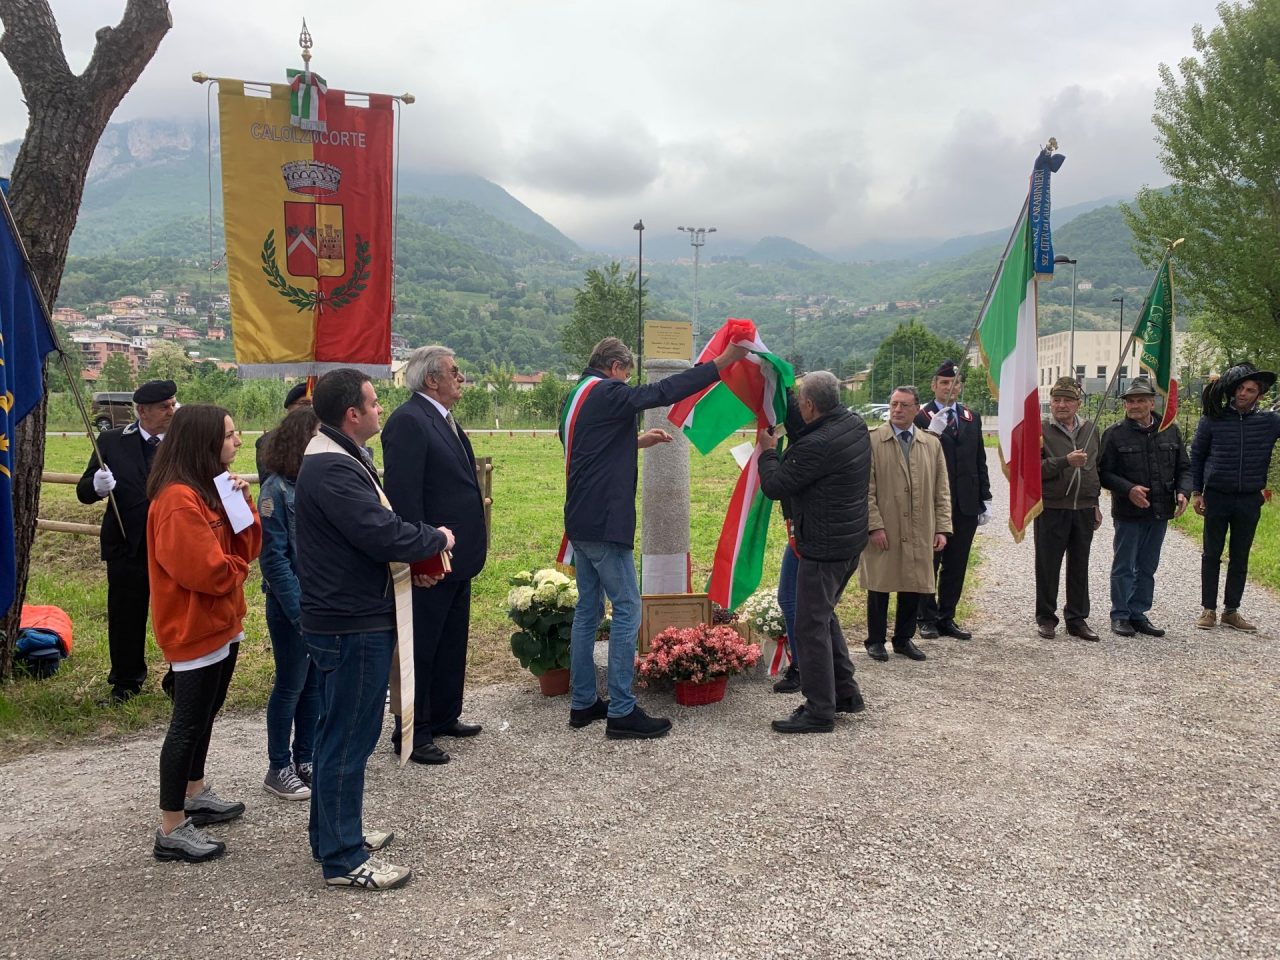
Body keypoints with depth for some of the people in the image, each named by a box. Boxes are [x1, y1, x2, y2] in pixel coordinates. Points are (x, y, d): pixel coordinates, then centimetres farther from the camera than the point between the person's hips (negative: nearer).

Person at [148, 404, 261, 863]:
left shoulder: (213, 488, 10)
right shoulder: (178, 499, -22)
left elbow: (247, 548, 7)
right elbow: (203, 569, -27)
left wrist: (243, 502, -8)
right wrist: (236, 569, -7)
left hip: (221, 622, 10)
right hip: (194, 628, -10)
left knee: (204, 716, 21)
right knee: (188, 724, -3)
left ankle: (195, 795, 37)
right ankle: (172, 831, 7)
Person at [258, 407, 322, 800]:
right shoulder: (277, 489, -14)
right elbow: (273, 557, -14)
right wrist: (300, 611, -16)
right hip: (292, 605, -5)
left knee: (315, 683, 14)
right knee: (291, 685, 7)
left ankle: (305, 759, 29)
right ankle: (278, 769, 22)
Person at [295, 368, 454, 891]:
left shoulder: (341, 459, 13)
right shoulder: (332, 469, -22)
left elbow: (373, 527, 17)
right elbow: (381, 534, -28)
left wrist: (414, 554, 3)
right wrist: (436, 539, -12)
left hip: (347, 617, 11)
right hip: (352, 624, -11)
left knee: (338, 732, 21)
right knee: (349, 737, -1)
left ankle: (331, 831, 36)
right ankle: (343, 858, 12)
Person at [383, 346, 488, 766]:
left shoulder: (444, 419, 12)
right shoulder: (408, 421, -18)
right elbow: (403, 495, -23)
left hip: (457, 557, 10)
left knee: (452, 644, 20)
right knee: (421, 648, 3)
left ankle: (444, 716, 35)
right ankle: (411, 733, 16)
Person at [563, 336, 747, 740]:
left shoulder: (576, 398, 16)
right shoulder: (607, 394, -13)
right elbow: (666, 391, -17)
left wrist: (638, 441, 25)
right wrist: (724, 360, -13)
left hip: (580, 523, 10)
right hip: (605, 524, -10)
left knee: (588, 609, 14)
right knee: (627, 610, -5)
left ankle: (583, 703, 20)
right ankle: (622, 713, -2)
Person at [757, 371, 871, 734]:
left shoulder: (817, 445, -25)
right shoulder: (855, 423, 4)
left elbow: (774, 486, -17)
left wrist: (768, 450, -1)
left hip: (824, 548, -10)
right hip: (852, 541, 10)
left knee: (811, 626, -1)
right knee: (825, 616, 23)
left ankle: (819, 711, 7)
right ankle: (846, 693, 31)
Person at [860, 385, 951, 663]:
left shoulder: (932, 443, 9)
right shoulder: (873, 440, -2)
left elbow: (942, 491, 9)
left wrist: (942, 528, 2)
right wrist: (875, 525, -12)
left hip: (919, 533, 3)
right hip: (883, 531, -3)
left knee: (913, 587, 9)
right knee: (879, 587, 5)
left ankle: (904, 639, 25)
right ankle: (875, 641, 20)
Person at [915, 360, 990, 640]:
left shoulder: (972, 418, 13)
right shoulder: (921, 417, -5)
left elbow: (980, 462, 15)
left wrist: (985, 499, 11)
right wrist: (932, 432, -27)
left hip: (966, 504, 5)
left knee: (956, 566, 10)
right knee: (929, 563, 5)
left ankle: (947, 618, 20)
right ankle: (927, 618, 16)